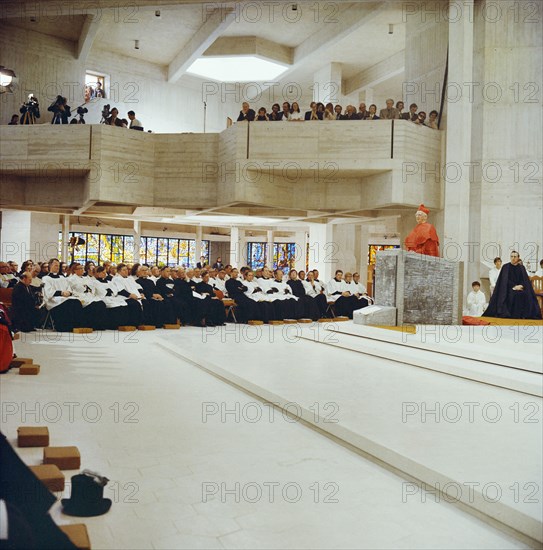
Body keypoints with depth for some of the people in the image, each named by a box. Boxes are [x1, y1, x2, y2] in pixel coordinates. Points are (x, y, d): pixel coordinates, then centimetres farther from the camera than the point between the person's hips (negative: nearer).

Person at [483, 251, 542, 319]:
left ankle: (522, 316, -23)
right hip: (509, 289, -3)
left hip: (520, 288, 3)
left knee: (525, 295, -29)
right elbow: (504, 280, -4)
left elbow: (525, 280, 7)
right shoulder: (505, 267, 3)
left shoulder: (521, 268, 13)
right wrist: (514, 286, -15)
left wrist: (521, 286, -14)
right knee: (514, 295, -34)